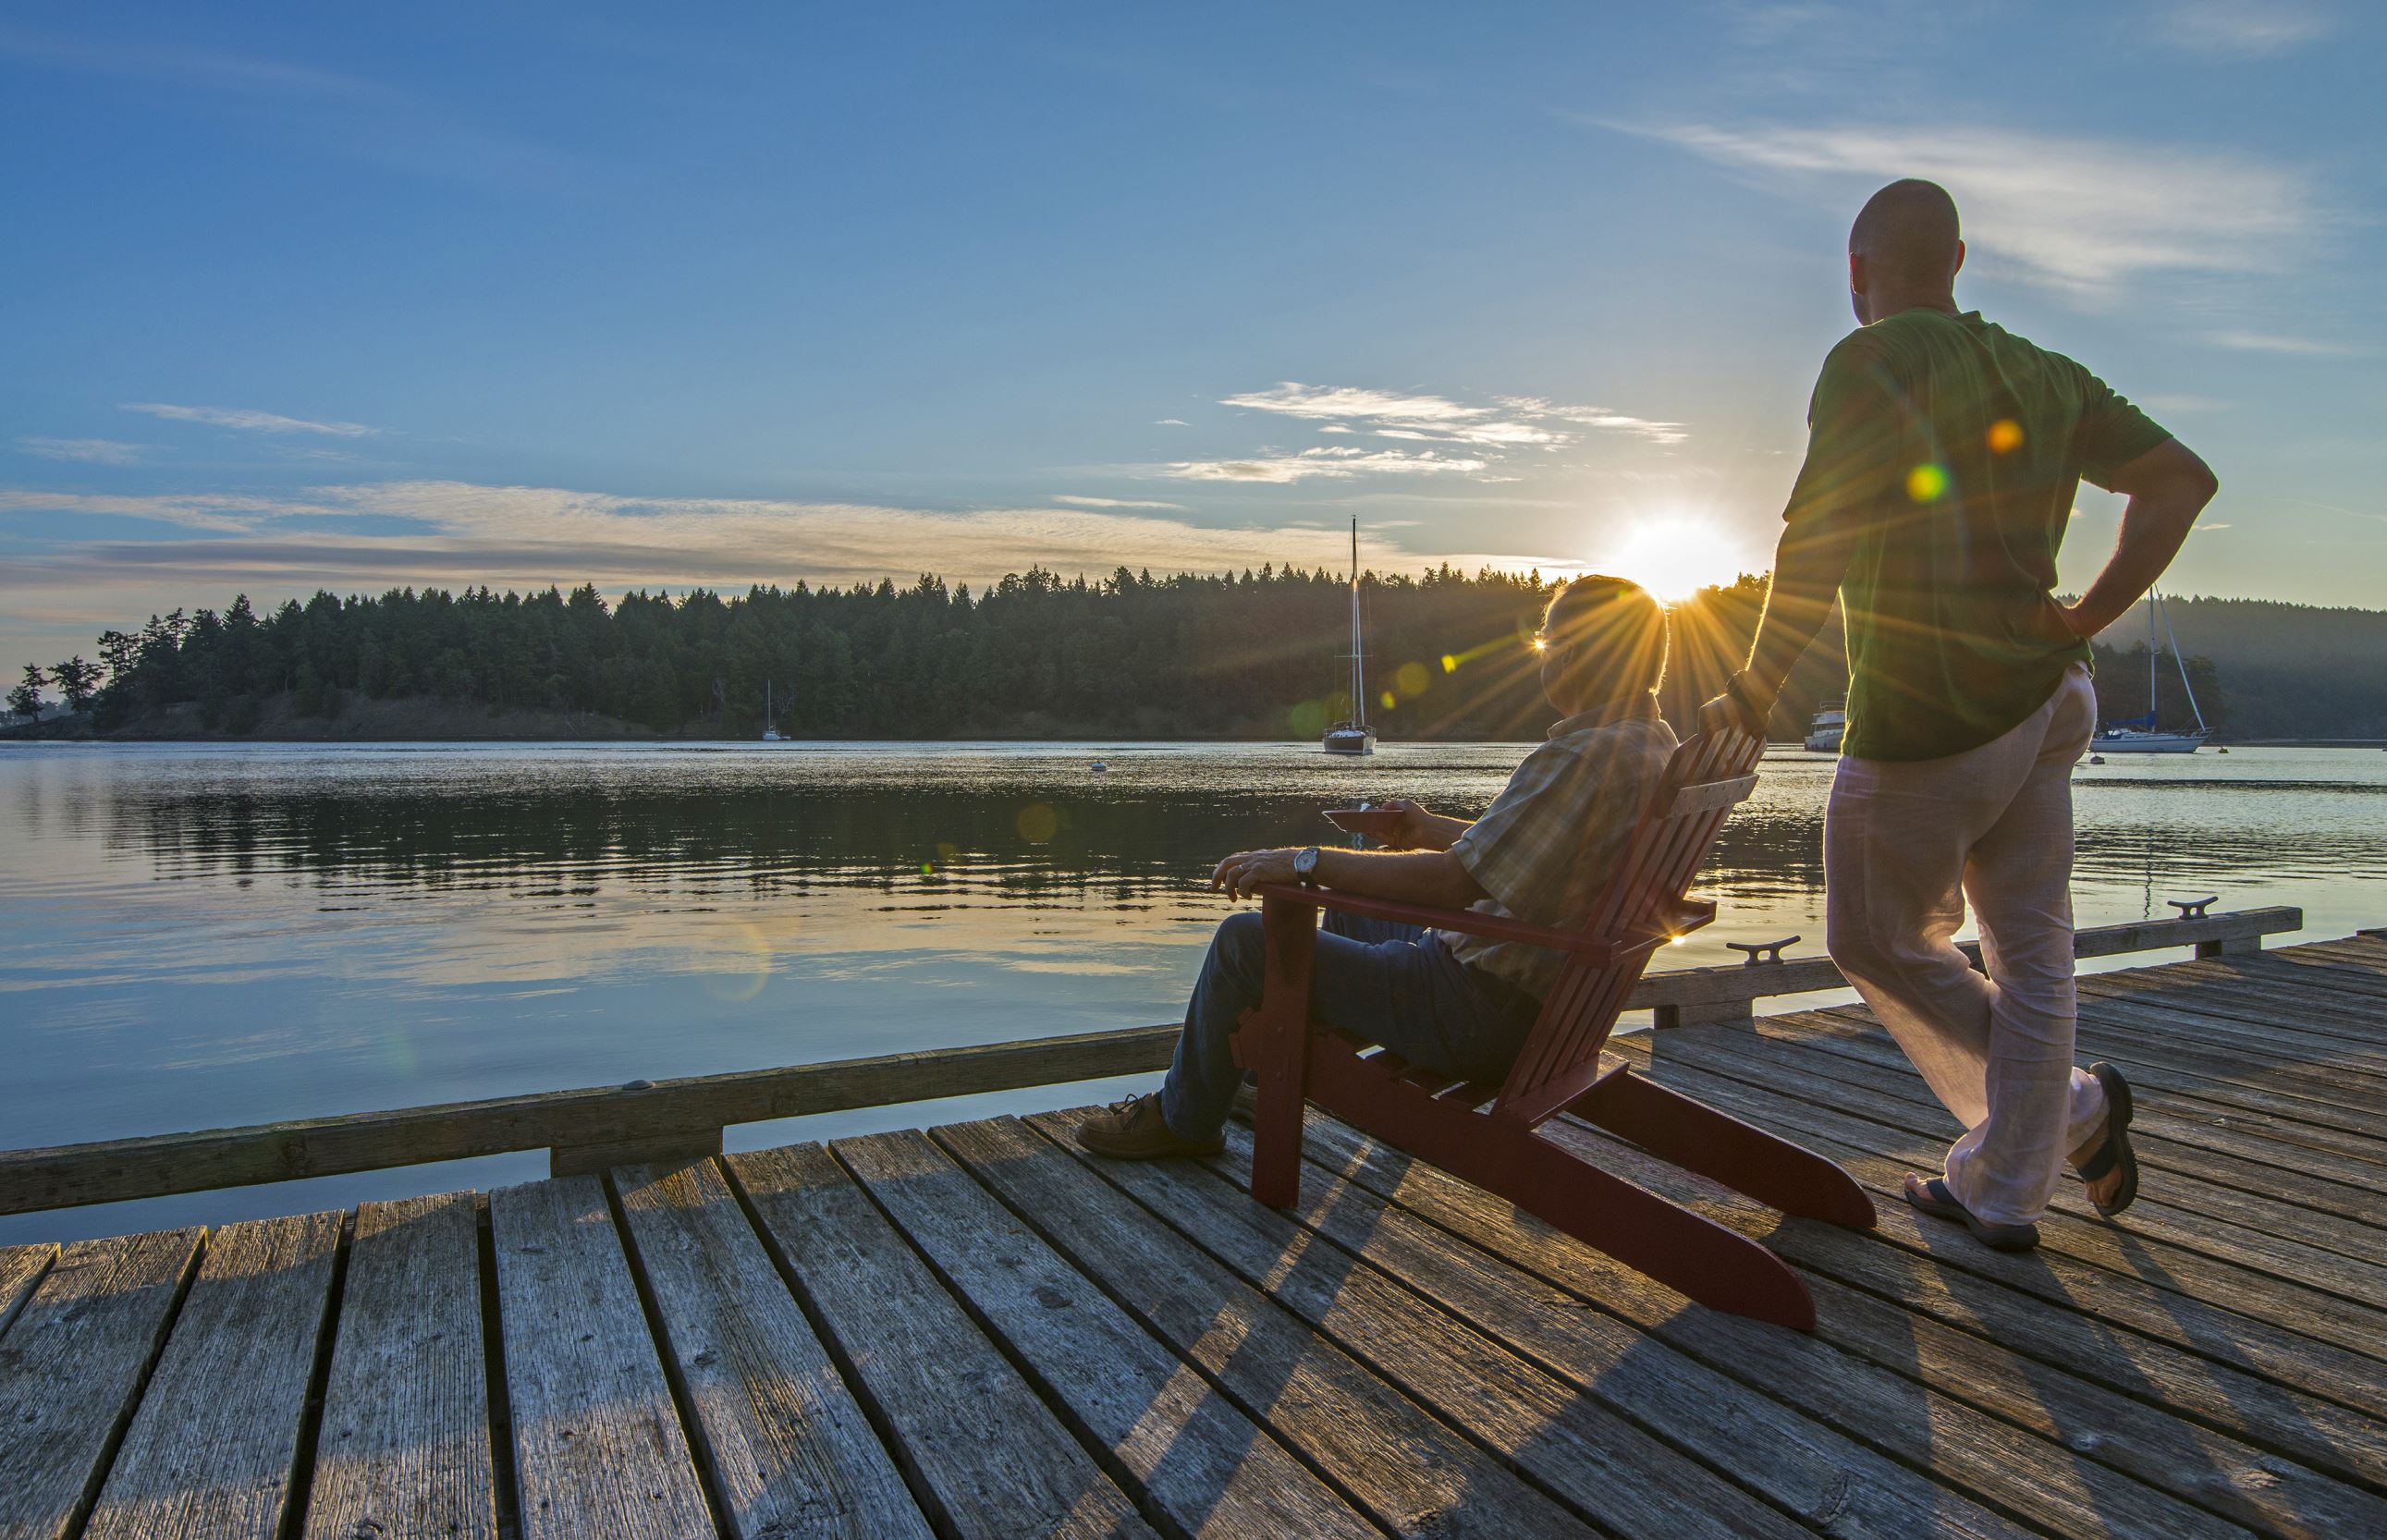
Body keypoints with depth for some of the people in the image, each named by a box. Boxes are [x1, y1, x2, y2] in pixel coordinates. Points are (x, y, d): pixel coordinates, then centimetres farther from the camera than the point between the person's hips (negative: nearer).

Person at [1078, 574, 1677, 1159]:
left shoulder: (1586, 757, -26)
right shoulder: (1654, 745, 6)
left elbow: (1455, 879, -31)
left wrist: (1306, 861, -23)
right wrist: (1434, 830, 22)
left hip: (1482, 1014, -10)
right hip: (1546, 997, 10)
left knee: (1246, 938, -3)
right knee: (1348, 910, 30)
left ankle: (1183, 1117, 18)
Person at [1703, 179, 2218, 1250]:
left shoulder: (1872, 362, -9)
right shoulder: (2042, 375, 13)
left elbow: (1814, 543, -20)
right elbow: (2181, 478, 10)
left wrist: (1755, 694, -12)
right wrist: (2090, 617, 5)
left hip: (1924, 718, -8)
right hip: (2042, 698, 8)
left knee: (1878, 942, 11)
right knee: (2029, 950, 11)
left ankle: (2074, 1112, 21)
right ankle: (2002, 1193, 21)